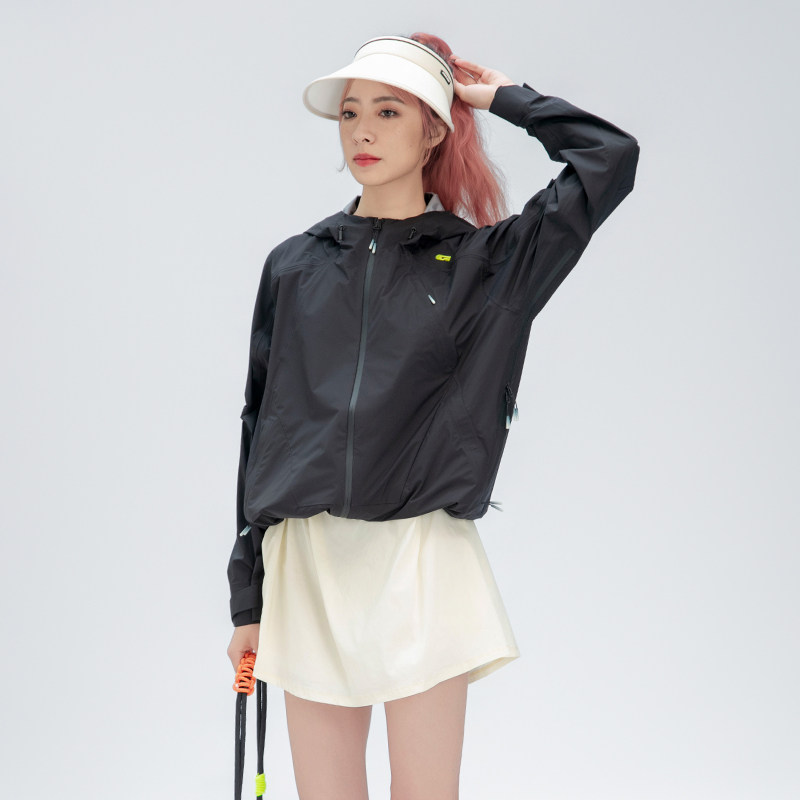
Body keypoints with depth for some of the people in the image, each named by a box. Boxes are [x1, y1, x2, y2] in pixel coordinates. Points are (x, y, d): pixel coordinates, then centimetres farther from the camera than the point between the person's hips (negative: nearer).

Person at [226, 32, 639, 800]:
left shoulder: (485, 262, 5)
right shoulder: (295, 266, 10)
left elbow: (609, 159, -4)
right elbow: (259, 429, 11)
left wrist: (504, 97, 8)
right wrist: (248, 600, 10)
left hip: (423, 563, -2)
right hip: (307, 564, 2)